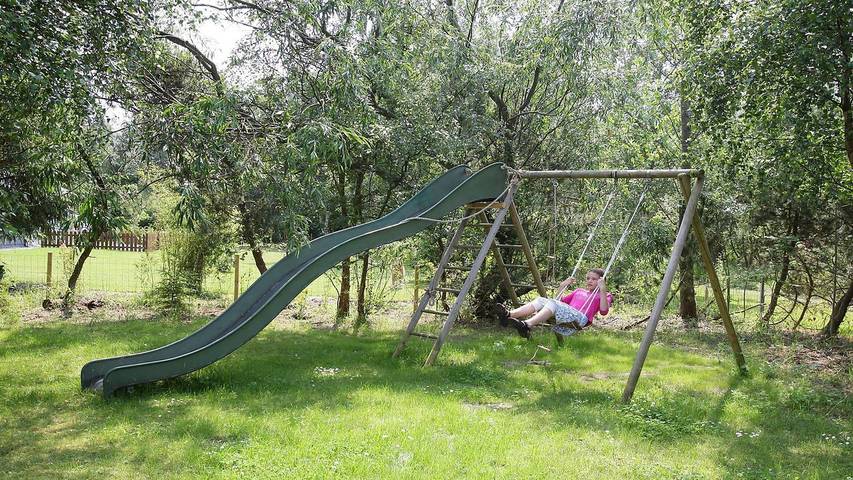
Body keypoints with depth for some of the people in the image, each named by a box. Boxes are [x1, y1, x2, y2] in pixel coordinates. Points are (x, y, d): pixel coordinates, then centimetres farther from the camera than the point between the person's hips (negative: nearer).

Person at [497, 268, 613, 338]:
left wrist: (603, 290, -9)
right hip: (565, 316, 6)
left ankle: (526, 325, -55)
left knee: (552, 303, -31)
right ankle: (508, 315, -39)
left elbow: (604, 311, -3)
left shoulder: (604, 295, 19)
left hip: (580, 318, -6)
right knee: (541, 300, -18)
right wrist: (562, 286, 28)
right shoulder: (579, 291, 36)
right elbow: (560, 301, 38)